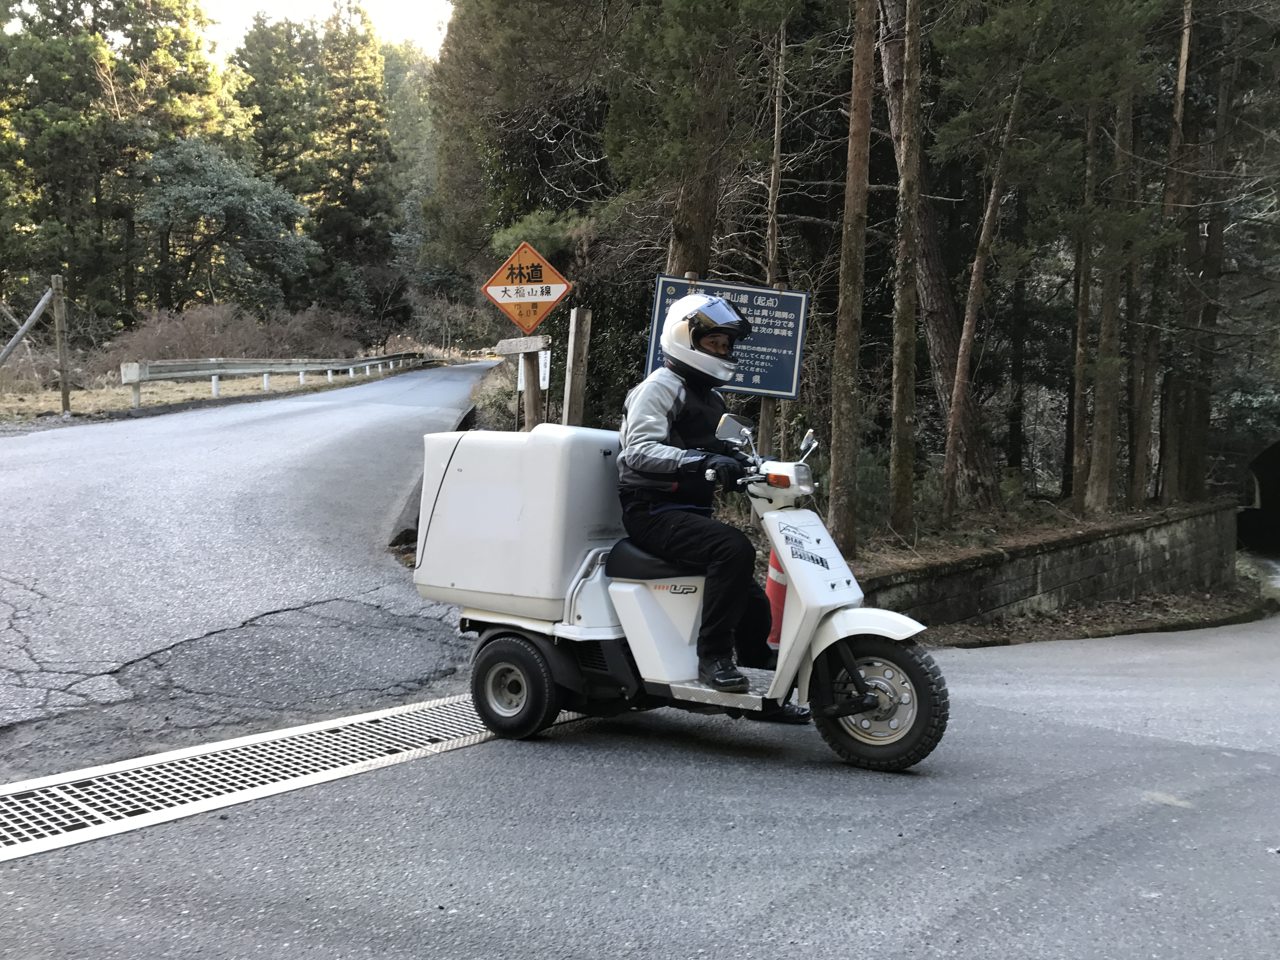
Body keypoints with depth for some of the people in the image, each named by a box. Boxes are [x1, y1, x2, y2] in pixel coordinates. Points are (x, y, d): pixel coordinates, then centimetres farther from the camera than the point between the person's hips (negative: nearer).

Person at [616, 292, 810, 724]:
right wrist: (701, 460, -37)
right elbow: (640, 449, -24)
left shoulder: (709, 398, 22)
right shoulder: (660, 387, -8)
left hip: (690, 511, 9)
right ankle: (713, 656, -28)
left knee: (752, 599, 8)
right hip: (653, 511, -9)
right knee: (734, 548, -33)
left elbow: (721, 462, 29)